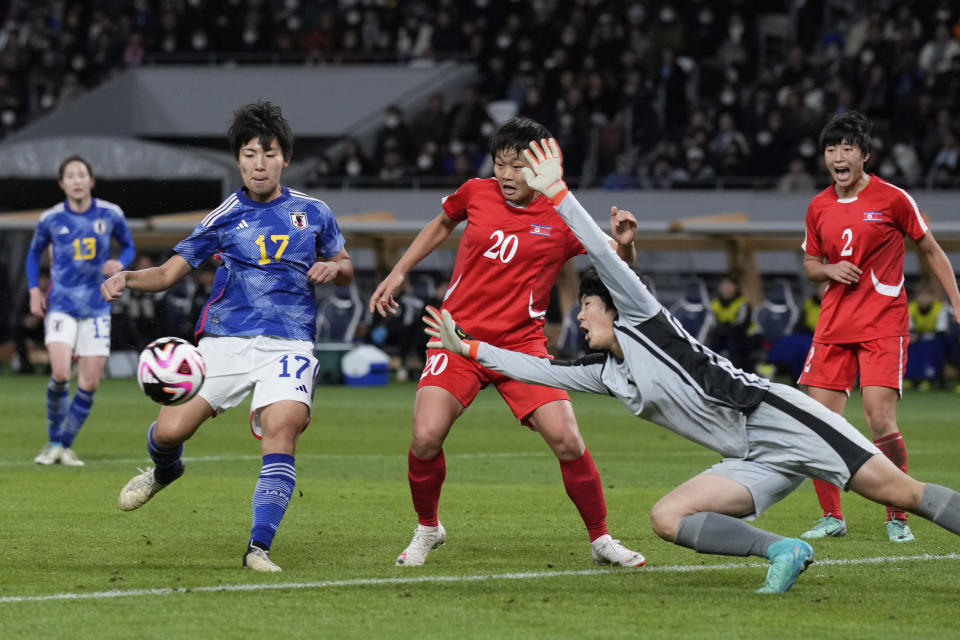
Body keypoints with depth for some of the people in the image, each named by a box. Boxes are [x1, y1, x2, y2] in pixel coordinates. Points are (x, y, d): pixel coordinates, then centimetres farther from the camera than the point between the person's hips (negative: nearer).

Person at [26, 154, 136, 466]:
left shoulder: (111, 215, -1)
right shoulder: (50, 219, -1)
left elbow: (128, 246, 14)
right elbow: (34, 253, 15)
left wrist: (120, 263, -8)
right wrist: (34, 291, 3)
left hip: (97, 308, 2)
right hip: (61, 305, -2)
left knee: (90, 383, -2)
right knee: (60, 374, -18)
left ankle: (66, 445, 13)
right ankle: (53, 443, 0)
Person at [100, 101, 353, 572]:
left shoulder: (312, 213, 9)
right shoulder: (224, 219, 6)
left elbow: (345, 268, 21)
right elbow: (169, 273, 7)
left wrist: (332, 268, -3)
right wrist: (126, 279, -13)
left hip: (288, 343, 0)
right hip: (224, 340, 0)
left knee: (282, 427, -25)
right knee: (170, 429, -11)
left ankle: (259, 546, -23)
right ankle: (164, 471, 29)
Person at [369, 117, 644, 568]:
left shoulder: (561, 219, -5)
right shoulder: (476, 193, 1)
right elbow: (442, 224, 23)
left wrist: (624, 243, -21)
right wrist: (398, 273, 21)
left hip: (521, 342, -1)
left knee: (566, 440, -15)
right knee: (426, 437, -16)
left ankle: (601, 540, 5)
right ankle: (427, 529, 12)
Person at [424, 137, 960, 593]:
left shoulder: (641, 319, 3)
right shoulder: (606, 373, 23)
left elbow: (606, 257, -7)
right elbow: (542, 370, 29)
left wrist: (555, 191, -8)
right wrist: (466, 346, 31)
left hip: (774, 416, -8)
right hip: (754, 461, 8)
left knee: (899, 491, -18)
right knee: (667, 518, -12)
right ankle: (784, 551, -22)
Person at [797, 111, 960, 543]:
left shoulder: (893, 199, -5)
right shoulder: (818, 208, 8)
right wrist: (829, 270, -4)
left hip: (883, 324, -4)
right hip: (834, 324, 4)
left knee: (880, 421, -15)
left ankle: (898, 518, -1)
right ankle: (832, 517, 10)